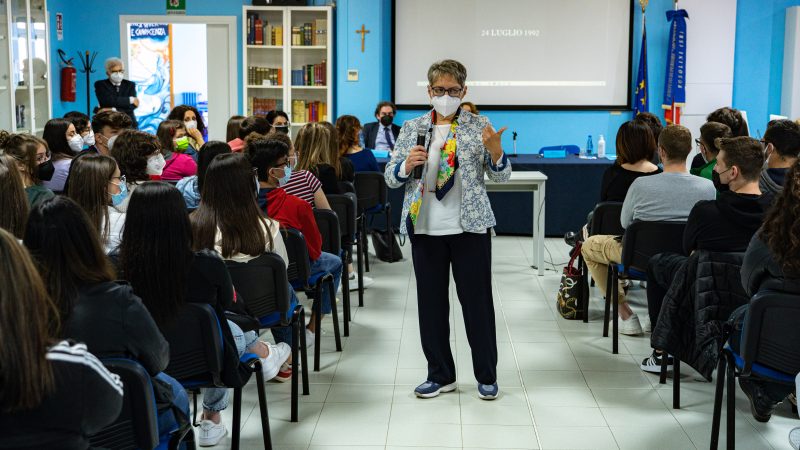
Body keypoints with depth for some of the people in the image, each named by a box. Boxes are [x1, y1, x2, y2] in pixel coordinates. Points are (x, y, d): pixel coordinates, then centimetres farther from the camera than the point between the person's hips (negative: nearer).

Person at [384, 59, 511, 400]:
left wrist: (494, 150, -20)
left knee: (477, 300, 4)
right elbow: (390, 178, 7)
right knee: (431, 301, 9)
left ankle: (487, 375, 19)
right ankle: (440, 374, 23)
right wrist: (407, 165, -15)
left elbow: (501, 176, 1)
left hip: (470, 227, -2)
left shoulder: (479, 126, 1)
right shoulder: (412, 128, 6)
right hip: (425, 228, 2)